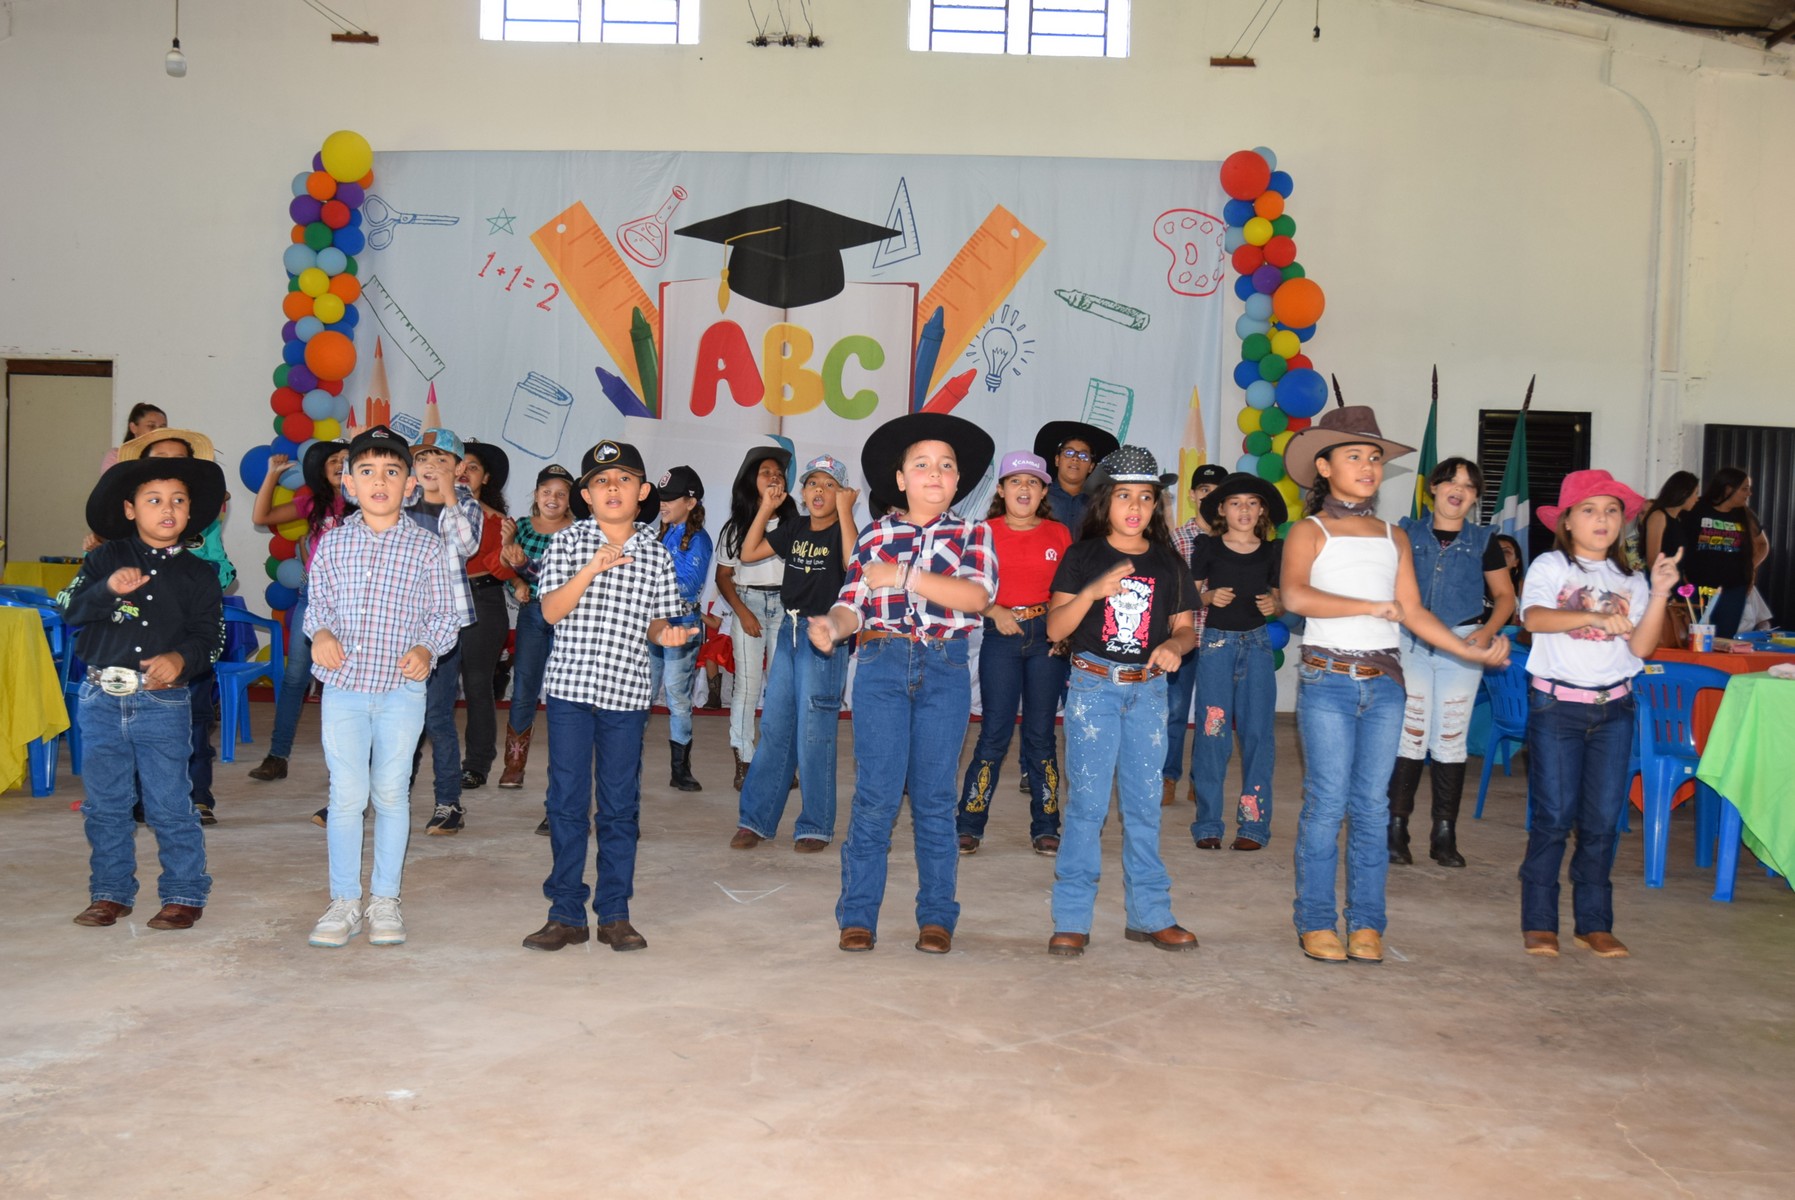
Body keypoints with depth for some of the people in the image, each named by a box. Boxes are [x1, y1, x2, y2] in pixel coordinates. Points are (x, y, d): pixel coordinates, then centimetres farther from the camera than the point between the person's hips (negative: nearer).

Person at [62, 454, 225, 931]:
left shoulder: (198, 575, 5)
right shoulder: (106, 557, 6)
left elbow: (210, 637, 1)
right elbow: (71, 608, -2)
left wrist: (181, 658, -19)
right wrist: (109, 589, -19)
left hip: (163, 702, -2)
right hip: (101, 697, 2)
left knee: (170, 805, 0)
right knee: (105, 804, 11)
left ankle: (184, 895, 12)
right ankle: (110, 892, 24)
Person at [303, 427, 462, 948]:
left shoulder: (428, 548, 0)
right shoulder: (332, 543, 5)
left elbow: (444, 615, 3)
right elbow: (318, 603, 10)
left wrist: (426, 647, -16)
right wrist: (321, 632, -11)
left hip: (403, 690, 0)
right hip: (343, 688, 1)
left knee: (391, 792, 7)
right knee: (347, 794, 1)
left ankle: (385, 900, 20)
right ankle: (344, 901, 13)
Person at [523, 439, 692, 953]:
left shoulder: (656, 555, 6)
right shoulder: (567, 543, 1)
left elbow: (656, 622, 11)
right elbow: (551, 611, -8)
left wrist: (668, 635, -11)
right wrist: (592, 568, -19)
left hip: (627, 693, 1)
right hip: (570, 685, -1)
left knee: (621, 805, 6)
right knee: (567, 800, 3)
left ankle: (614, 914, 17)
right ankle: (566, 913, 14)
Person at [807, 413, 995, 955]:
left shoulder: (972, 534, 8)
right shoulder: (874, 535, 10)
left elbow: (978, 594, -10)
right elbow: (852, 604, 5)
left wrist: (902, 575, -16)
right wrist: (831, 626, -18)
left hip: (945, 670, 0)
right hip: (881, 666, 0)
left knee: (934, 797, 5)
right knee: (875, 795, -2)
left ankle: (936, 916, 15)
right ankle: (858, 915, 7)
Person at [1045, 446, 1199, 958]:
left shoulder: (1167, 564, 9)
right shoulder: (1082, 556, 0)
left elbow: (1185, 628, 11)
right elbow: (1055, 628, -6)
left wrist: (1174, 645, -12)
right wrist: (1093, 591, -22)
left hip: (1148, 690, 3)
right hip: (1092, 685, -3)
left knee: (1145, 803, 8)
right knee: (1087, 802, -5)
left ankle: (1149, 915, 16)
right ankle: (1071, 920, 2)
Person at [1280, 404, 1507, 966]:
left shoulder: (1393, 539, 14)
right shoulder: (1309, 531, -1)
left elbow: (1414, 613, 12)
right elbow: (1295, 595, -19)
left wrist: (1473, 651, 4)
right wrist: (1372, 607, -19)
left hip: (1384, 682, 4)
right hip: (1328, 680, -4)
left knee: (1372, 804, 6)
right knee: (1327, 803, -3)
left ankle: (1367, 923, 14)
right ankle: (1316, 921, 8)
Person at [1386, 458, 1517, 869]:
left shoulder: (1483, 541, 8)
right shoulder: (1408, 533, 6)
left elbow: (1505, 596, 10)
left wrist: (1488, 631, -7)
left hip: (1462, 646, 1)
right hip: (1411, 642, -1)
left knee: (1450, 739, 4)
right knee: (1410, 736, -4)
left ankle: (1444, 835, 11)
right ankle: (1396, 829, 2)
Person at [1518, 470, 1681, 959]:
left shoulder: (1629, 579, 10)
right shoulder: (1551, 566, -2)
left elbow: (1641, 647, 2)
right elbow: (1533, 616, -21)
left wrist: (1659, 593, -9)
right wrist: (1596, 617, -33)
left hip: (1613, 708, 4)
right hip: (1557, 704, -4)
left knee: (1603, 820, 6)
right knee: (1554, 817, -2)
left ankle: (1594, 923, 16)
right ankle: (1539, 923, 9)